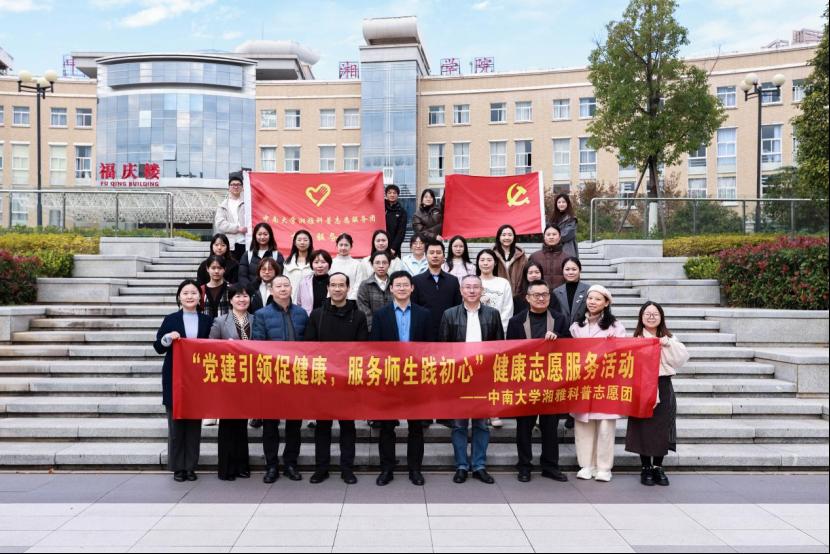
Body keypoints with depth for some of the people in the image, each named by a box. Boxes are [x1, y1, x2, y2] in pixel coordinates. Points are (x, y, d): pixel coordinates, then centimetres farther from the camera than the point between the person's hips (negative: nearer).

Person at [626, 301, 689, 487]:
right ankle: (646, 468, 15)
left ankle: (658, 467, 20)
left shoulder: (669, 338, 9)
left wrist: (668, 344, -17)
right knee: (643, 428, 2)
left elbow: (683, 357, -4)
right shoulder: (636, 339, -2)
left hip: (664, 387, 3)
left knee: (662, 428, 7)